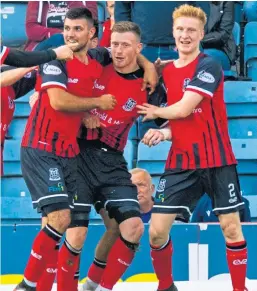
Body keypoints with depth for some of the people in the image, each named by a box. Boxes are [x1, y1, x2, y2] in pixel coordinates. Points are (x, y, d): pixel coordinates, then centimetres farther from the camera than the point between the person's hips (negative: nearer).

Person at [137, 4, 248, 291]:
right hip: (180, 162, 5)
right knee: (157, 231, -1)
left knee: (231, 227, -3)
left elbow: (184, 109, -18)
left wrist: (155, 112, -1)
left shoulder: (209, 66, -10)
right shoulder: (165, 72, 9)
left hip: (217, 160, -5)